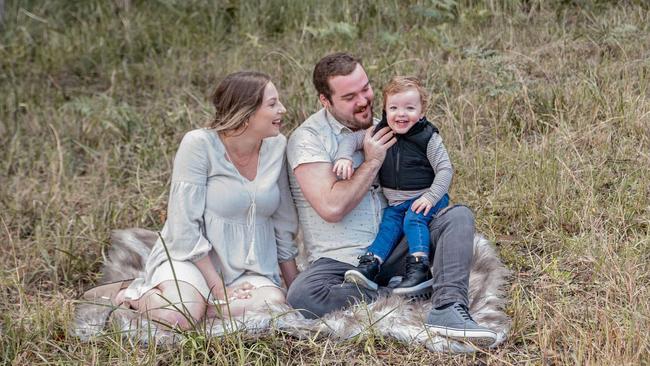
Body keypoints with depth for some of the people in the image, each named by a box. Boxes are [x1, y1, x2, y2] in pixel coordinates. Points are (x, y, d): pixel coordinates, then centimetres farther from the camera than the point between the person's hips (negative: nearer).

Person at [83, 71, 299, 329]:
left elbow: (284, 226, 11)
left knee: (274, 303, -29)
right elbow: (184, 227, -15)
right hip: (191, 256, -5)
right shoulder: (199, 144, -13)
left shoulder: (277, 146, 2)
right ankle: (131, 293, 0)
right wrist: (218, 288, -17)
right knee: (180, 317, -35)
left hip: (248, 269, 5)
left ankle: (184, 302, -5)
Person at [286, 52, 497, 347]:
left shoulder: (380, 129, 13)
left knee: (458, 216, -12)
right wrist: (372, 161, -10)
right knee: (302, 296, -35)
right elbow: (332, 207, -19)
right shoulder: (308, 138, -8)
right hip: (340, 262, -6)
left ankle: (447, 309, -33)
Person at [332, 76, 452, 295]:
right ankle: (370, 264, -26)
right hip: (395, 202, 4)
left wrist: (430, 197, -23)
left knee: (414, 219, -27)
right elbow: (352, 139, 0)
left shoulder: (428, 138, -13)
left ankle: (420, 267, -35)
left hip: (425, 198, -4)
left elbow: (445, 170, -13)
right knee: (388, 227, -14)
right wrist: (344, 157, -21)